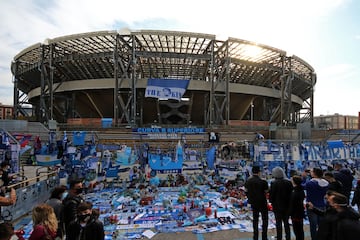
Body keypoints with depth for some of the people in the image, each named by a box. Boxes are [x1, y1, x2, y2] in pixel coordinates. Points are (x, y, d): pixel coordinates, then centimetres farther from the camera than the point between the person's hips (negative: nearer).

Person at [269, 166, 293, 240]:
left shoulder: (274, 183, -17)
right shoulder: (288, 182, -5)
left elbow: (271, 195, -13)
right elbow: (291, 193, 1)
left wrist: (271, 201, 6)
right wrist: (289, 202, 12)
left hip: (277, 206, -4)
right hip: (287, 206, 4)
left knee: (278, 223, 8)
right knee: (286, 222, 19)